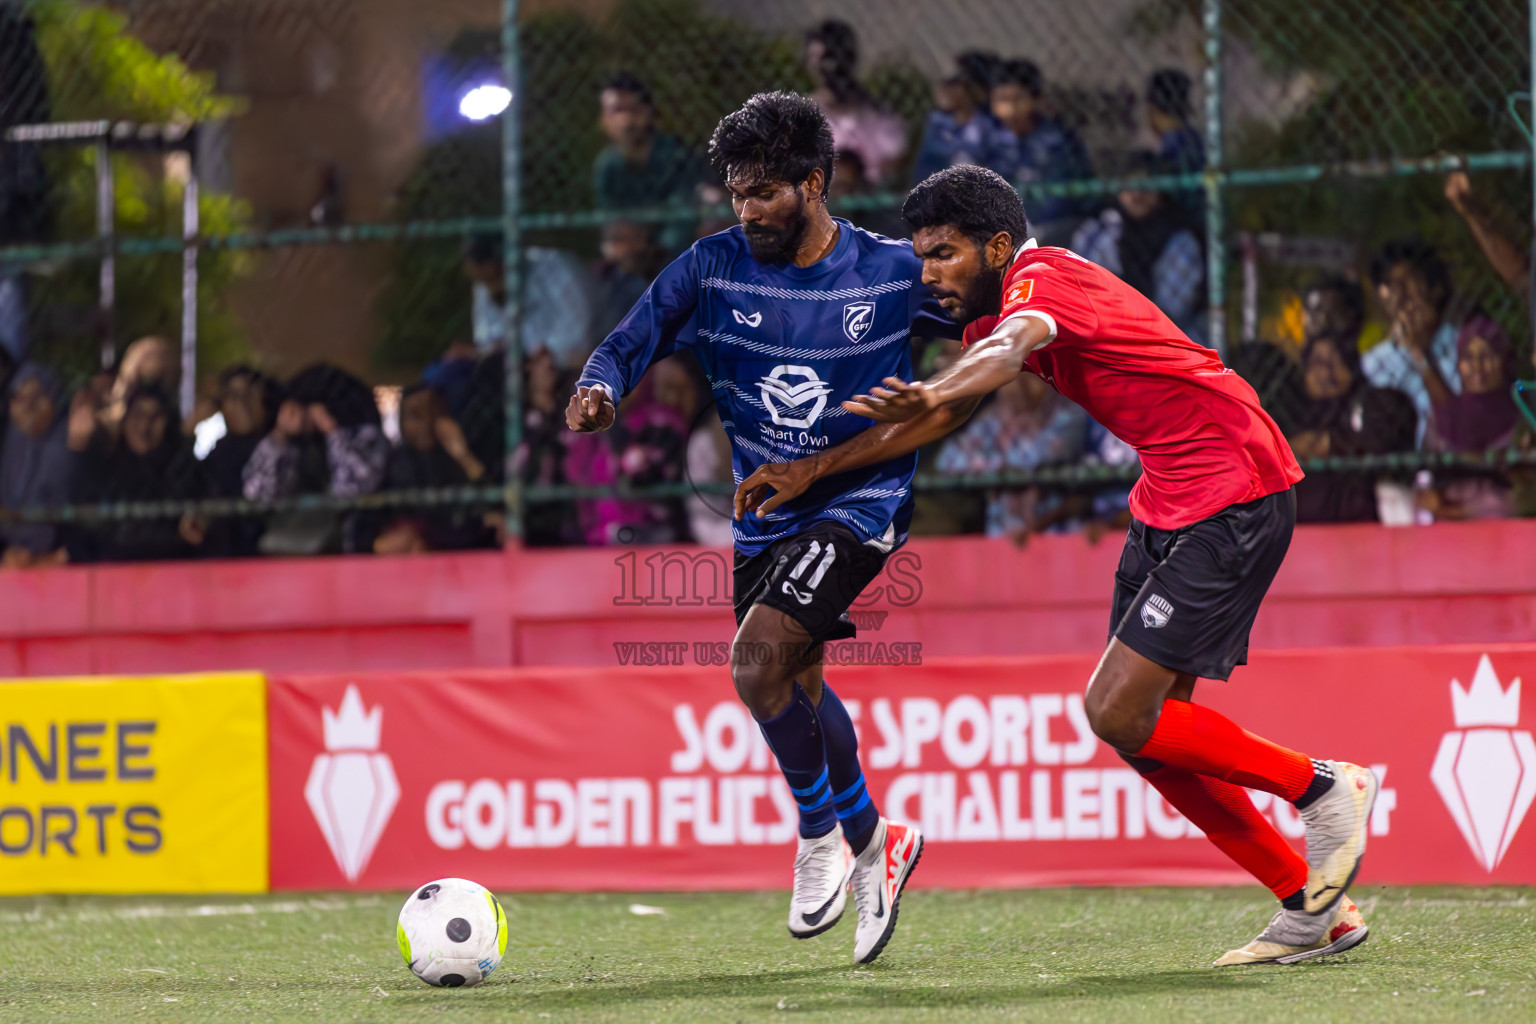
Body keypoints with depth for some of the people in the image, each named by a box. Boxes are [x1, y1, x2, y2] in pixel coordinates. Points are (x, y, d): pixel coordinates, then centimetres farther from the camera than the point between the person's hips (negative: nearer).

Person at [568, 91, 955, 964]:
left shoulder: (892, 271, -8)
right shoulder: (715, 267, -4)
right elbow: (629, 346, -4)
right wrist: (600, 390, -25)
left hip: (859, 501, -5)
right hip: (765, 512, 5)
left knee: (757, 660, -21)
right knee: (797, 686, 13)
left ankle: (822, 835, 0)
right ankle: (874, 844, 35)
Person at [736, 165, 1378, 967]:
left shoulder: (1041, 277, -16)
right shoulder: (997, 314, 13)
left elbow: (1011, 347, -39)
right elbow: (940, 414, 25)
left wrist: (932, 393, -60)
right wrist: (815, 470, 19)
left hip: (1233, 494, -10)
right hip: (1168, 501, 10)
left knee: (1119, 713, -15)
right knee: (1143, 727, 6)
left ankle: (1325, 788, 1)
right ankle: (1314, 909, 12)